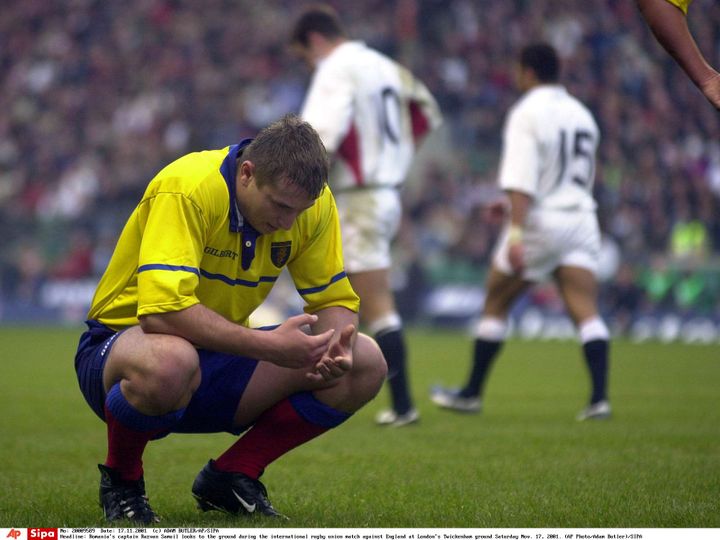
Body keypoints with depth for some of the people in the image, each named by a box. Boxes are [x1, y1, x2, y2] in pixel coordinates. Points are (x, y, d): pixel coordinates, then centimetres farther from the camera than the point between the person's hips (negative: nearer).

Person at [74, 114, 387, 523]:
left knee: (366, 364, -11)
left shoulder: (311, 199, -7)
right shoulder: (187, 190, -27)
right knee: (169, 362, -43)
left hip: (222, 358, 6)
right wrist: (268, 346, -40)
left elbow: (336, 300, 1)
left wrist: (336, 346, -23)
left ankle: (232, 475, 2)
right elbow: (161, 309, -37)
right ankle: (121, 479, -10)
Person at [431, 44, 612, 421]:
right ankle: (599, 397, -18)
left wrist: (516, 233, -26)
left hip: (540, 221, -5)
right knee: (586, 312, -3)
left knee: (495, 305, 10)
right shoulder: (581, 114, 14)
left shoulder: (527, 113, -9)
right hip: (581, 219, 5)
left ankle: (472, 393, 18)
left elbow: (521, 179, -20)